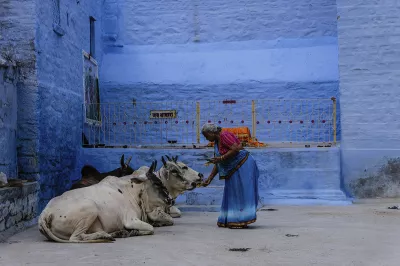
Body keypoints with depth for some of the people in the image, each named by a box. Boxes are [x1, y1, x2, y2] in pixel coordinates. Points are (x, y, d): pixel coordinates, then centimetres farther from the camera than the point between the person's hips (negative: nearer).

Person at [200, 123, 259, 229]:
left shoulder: (224, 135, -12)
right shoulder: (216, 143, 14)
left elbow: (235, 149, -24)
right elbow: (217, 165, 16)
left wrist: (221, 158, -19)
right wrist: (209, 179, 14)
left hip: (242, 166, -10)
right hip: (234, 170, 10)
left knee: (241, 192, -9)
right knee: (233, 194, 11)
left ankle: (242, 220, -7)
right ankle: (233, 220, 16)